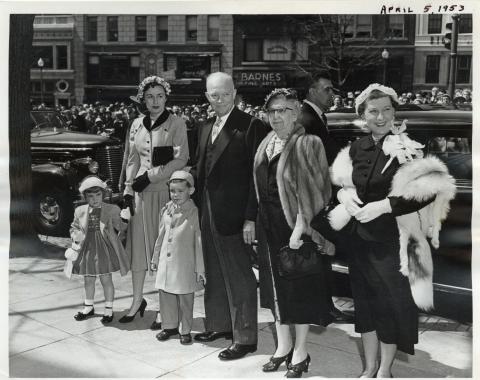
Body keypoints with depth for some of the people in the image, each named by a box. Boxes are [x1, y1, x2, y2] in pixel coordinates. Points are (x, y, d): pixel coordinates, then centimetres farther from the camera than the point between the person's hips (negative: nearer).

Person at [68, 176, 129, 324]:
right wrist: (76, 236, -3)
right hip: (87, 250, 3)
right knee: (88, 280, 16)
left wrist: (125, 220, -13)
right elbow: (74, 228, 13)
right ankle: (88, 307, 36)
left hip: (105, 250, -3)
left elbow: (121, 227, 4)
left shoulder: (112, 210, -5)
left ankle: (109, 309, 21)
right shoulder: (80, 211, 2)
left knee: (106, 279, 4)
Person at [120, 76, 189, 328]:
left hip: (166, 192, -4)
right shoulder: (137, 125, 12)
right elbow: (132, 160, 16)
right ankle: (137, 300, 24)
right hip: (141, 193, 4)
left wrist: (150, 176, -12)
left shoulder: (176, 124, -3)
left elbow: (181, 160, -10)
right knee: (138, 246, 8)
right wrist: (128, 189, 6)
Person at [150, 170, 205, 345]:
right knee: (166, 295, 12)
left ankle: (185, 330, 20)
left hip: (185, 265, -5)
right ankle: (170, 326, 29)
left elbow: (199, 242, -9)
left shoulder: (194, 213, -9)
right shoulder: (166, 210, 7)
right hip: (166, 263, 5)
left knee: (185, 298, 5)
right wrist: (155, 258, 19)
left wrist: (200, 269, -10)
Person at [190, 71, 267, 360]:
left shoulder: (250, 126, -10)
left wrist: (251, 217, -17)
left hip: (233, 216, -7)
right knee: (215, 274, 18)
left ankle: (245, 338, 16)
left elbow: (256, 175, -14)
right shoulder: (206, 128, 14)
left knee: (239, 277, 3)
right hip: (208, 214, 7)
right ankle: (220, 325, 34)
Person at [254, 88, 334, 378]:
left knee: (300, 289, 6)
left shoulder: (306, 144, -13)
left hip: (295, 226, -7)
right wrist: (256, 222, 8)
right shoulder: (266, 144, 9)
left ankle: (300, 352, 22)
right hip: (270, 227, 7)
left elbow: (309, 191, -17)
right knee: (275, 287, 15)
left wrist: (299, 228, -21)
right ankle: (283, 346, 31)